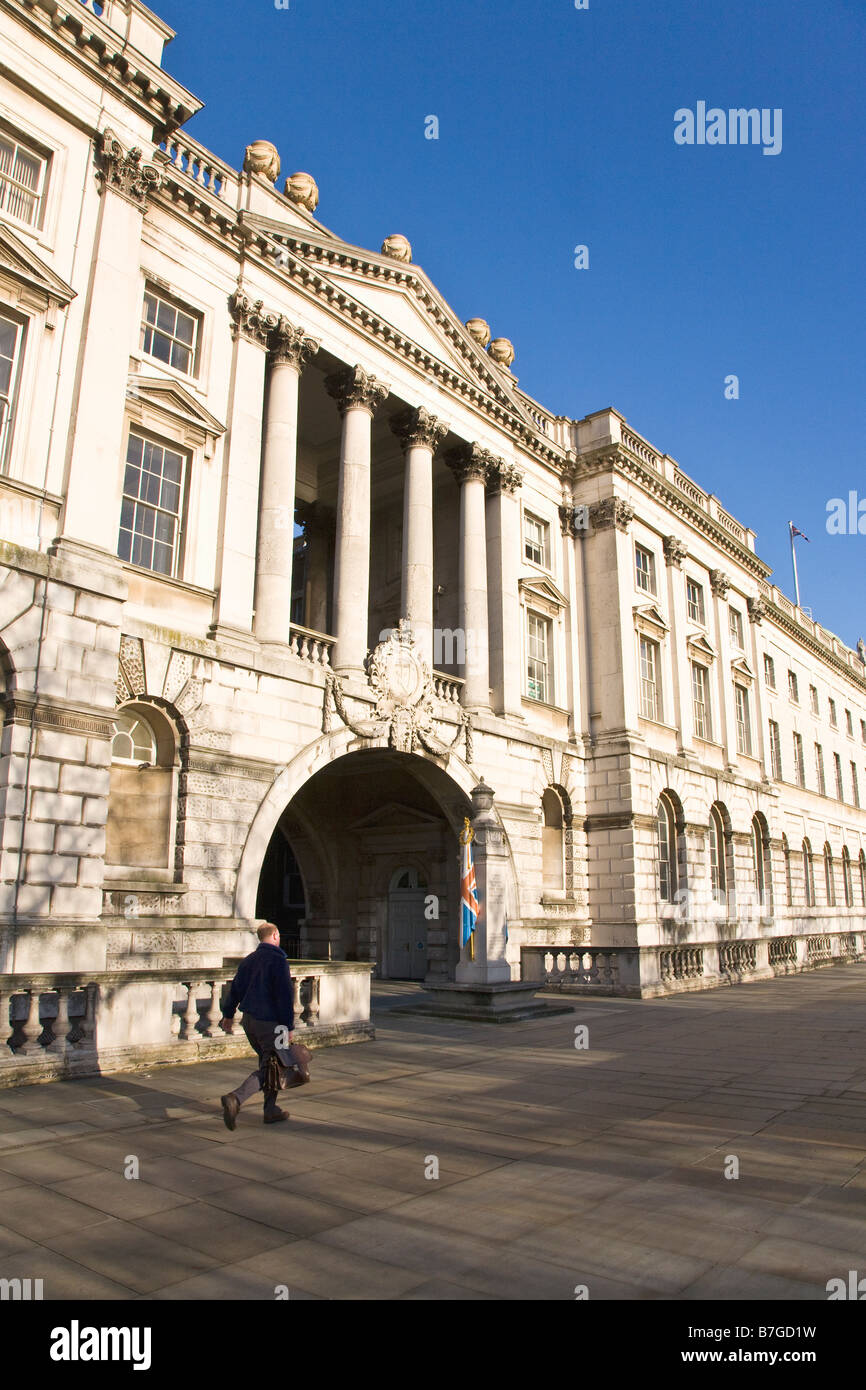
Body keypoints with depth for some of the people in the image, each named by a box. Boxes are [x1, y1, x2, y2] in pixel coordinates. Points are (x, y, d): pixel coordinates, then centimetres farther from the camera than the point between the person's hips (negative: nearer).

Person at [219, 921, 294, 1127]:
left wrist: (228, 1014, 31)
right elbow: (284, 996, -16)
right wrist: (288, 1026, -12)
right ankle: (235, 1098, -19)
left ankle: (271, 1110, 20)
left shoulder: (248, 960, 11)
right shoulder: (278, 960, -12)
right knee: (269, 1067, -2)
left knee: (267, 1063, 18)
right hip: (269, 1022, -8)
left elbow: (236, 988, 18)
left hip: (249, 1020, 8)